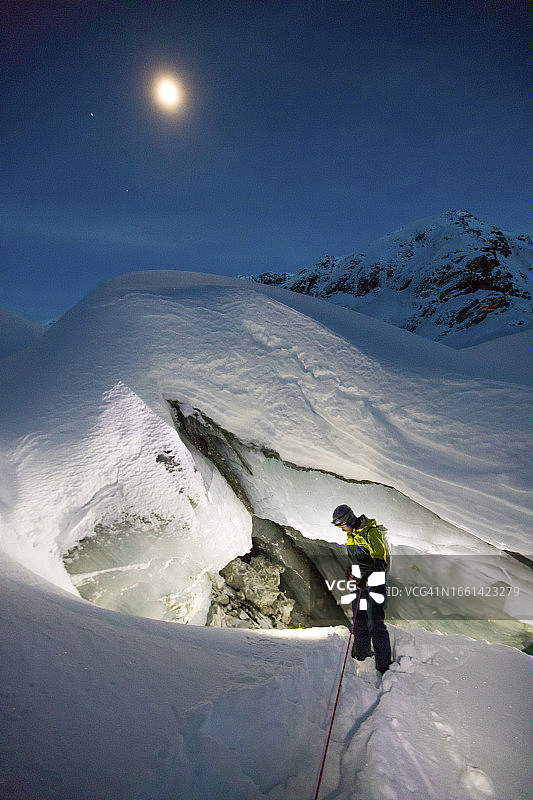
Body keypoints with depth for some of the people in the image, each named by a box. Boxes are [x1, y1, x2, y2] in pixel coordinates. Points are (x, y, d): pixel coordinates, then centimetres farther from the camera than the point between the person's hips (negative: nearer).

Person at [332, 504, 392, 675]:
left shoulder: (371, 533, -20)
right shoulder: (351, 534, 7)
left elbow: (381, 561, -22)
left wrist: (366, 575, -30)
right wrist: (352, 571, 24)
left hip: (375, 580, -8)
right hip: (361, 580, 8)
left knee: (375, 623, -8)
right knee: (359, 619, 16)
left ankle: (383, 665, 1)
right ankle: (361, 653, 33)